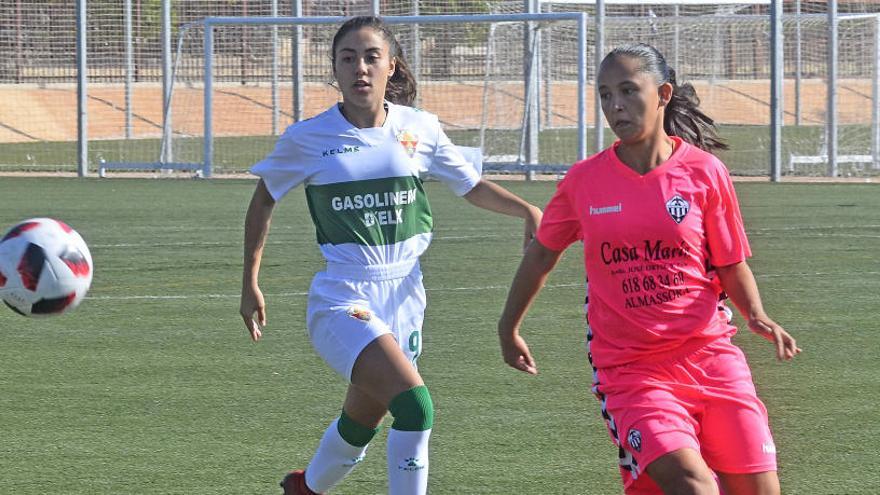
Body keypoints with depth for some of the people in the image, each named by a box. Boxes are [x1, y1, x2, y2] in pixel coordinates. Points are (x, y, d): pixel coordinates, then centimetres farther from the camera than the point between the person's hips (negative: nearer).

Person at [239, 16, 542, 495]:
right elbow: (263, 199, 9)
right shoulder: (307, 139, -6)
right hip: (342, 301, -4)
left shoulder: (419, 129, 1)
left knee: (359, 427, 17)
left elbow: (472, 186, 14)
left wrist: (527, 210, -4)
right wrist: (250, 284, 8)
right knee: (414, 405, -25)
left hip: (403, 299, 4)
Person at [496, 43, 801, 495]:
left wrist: (757, 317, -12)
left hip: (709, 355, 1)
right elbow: (542, 254, 17)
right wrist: (509, 326, 26)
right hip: (629, 369, -1)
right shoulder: (583, 181, 1)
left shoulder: (704, 172, -1)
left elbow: (732, 266, 6)